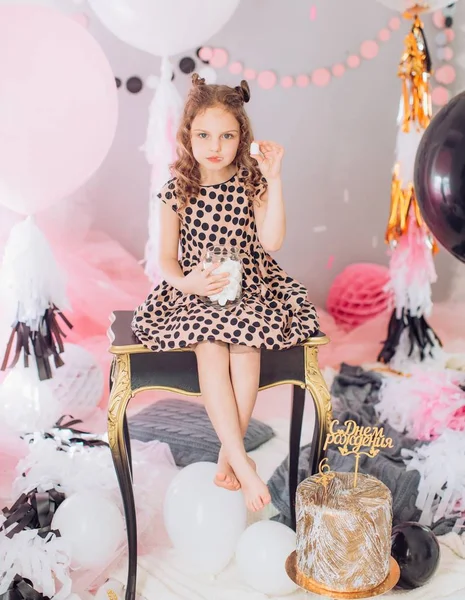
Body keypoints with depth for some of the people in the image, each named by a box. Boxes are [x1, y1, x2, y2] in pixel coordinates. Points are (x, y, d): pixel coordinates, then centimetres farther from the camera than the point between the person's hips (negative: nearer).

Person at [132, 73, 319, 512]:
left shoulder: (252, 182, -1)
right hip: (195, 292, 0)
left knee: (246, 345, -29)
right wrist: (186, 280, -18)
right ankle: (242, 463, -25)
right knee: (210, 346, -28)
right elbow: (167, 259, 4)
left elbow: (272, 242, -15)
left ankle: (227, 456, -14)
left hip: (251, 287, 0)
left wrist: (274, 181, -19)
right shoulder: (177, 191, 0)